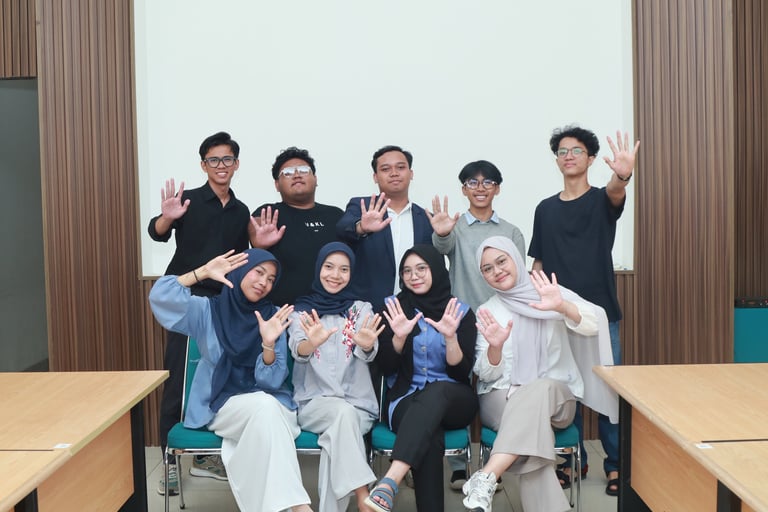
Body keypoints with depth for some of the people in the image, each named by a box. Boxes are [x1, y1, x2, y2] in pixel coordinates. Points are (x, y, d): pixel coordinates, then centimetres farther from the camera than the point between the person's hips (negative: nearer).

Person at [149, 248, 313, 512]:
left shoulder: (274, 316, 2)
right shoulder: (208, 310, 2)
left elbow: (272, 381, -6)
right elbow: (160, 296, -13)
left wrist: (269, 344, -24)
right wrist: (203, 272, -14)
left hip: (270, 401, 1)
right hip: (222, 404, -1)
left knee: (268, 411, -35)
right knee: (263, 407, -33)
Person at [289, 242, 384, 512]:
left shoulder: (362, 309, 9)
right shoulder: (301, 310, 8)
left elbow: (368, 354, -11)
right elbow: (298, 351, -13)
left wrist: (366, 344, -38)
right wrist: (311, 343, -39)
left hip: (358, 403, 1)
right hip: (314, 402, -1)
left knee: (338, 434, -31)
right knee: (344, 412, -33)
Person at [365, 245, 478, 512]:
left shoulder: (462, 311, 4)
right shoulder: (393, 307, 6)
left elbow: (461, 372, -3)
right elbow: (386, 367, 1)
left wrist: (450, 337, -21)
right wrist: (399, 335, -18)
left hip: (452, 399, 0)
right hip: (406, 399, 0)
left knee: (436, 391, -39)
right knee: (430, 437, -36)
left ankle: (389, 483, -51)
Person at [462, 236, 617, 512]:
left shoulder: (551, 293, 4)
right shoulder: (487, 312, 8)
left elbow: (593, 324, -13)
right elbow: (486, 375, 1)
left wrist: (561, 307, -34)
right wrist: (494, 347, -22)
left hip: (555, 394, 0)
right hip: (501, 397, 1)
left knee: (539, 390, -36)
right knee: (532, 412, -34)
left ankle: (485, 477, -44)